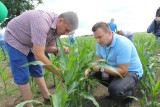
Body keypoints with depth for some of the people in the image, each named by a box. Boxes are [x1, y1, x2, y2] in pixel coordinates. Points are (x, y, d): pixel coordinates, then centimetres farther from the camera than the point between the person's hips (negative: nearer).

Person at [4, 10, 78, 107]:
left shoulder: (57, 28, -11)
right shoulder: (42, 22, -39)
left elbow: (47, 47, -1)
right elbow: (38, 55, -40)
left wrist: (59, 49, -24)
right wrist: (58, 73, -33)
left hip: (29, 44, 8)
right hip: (15, 39, -7)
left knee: (37, 71, 10)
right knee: (22, 76, -6)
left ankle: (48, 97, 22)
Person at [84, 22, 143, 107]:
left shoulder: (122, 44, -31)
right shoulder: (101, 43, -7)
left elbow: (123, 71, -32)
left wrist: (101, 68, -34)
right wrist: (90, 69, -23)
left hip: (131, 72, -7)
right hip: (115, 69, 8)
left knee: (115, 90, -33)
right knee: (93, 73, -2)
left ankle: (129, 94, 4)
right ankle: (114, 89, 14)